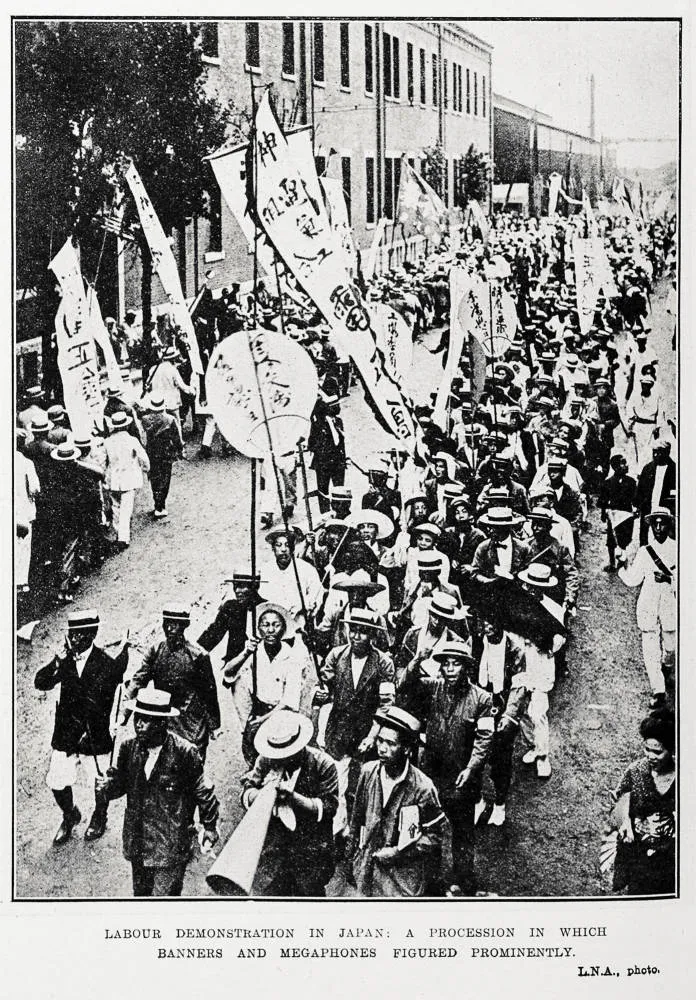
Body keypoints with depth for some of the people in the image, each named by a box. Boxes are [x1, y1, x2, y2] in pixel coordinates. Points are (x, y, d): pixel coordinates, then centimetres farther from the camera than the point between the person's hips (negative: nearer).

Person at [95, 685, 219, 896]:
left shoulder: (184, 753, -16)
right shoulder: (129, 748, -4)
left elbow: (202, 791, -5)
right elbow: (120, 781, 9)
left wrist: (209, 826, 5)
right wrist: (107, 786, -14)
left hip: (171, 847, -5)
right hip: (137, 843, 5)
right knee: (140, 893, 19)